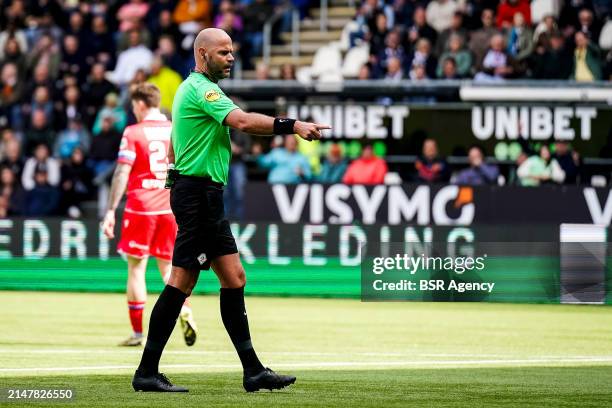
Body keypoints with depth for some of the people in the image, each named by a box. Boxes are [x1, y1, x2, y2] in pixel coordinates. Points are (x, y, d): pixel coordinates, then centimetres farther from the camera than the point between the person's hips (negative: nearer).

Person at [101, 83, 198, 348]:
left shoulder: (133, 132, -5)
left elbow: (121, 174, -9)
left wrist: (111, 211, -7)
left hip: (140, 207, -4)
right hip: (170, 206, 4)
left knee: (136, 267, 5)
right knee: (168, 266, 10)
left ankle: (137, 333, 6)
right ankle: (184, 310, -16)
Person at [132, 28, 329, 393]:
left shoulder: (192, 89, 20)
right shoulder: (201, 89, -13)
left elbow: (172, 148, 26)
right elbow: (242, 121, -29)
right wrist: (293, 125, -30)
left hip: (205, 197, 11)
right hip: (198, 194, -11)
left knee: (234, 278, 7)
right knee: (182, 281, -9)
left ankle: (253, 371, 6)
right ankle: (147, 372, -6)